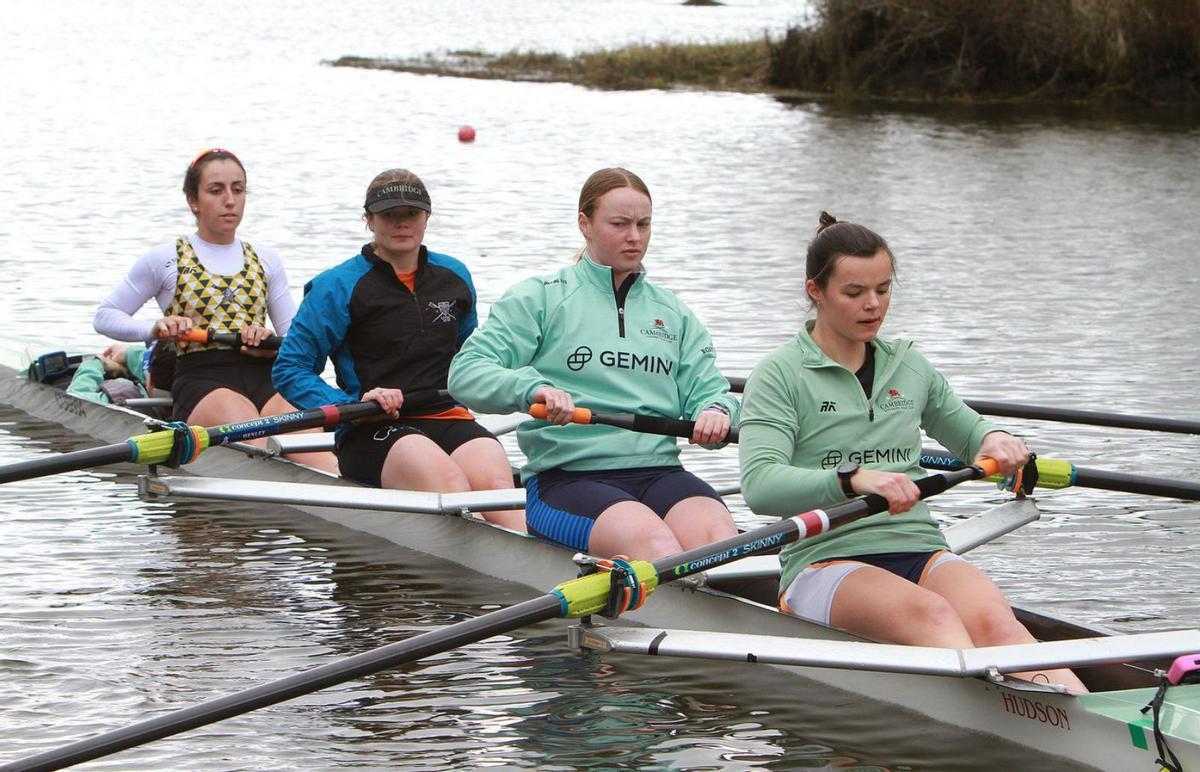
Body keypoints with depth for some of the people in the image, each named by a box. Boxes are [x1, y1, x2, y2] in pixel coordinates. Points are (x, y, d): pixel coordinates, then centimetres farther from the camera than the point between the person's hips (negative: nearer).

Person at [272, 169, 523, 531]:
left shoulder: (454, 277, 18)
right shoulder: (340, 286, 3)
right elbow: (289, 369, 1)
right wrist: (352, 405, -12)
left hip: (447, 419, 4)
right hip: (372, 433, -4)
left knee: (495, 479, -32)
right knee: (445, 476, -37)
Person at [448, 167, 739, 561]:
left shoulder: (673, 313, 24)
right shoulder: (540, 298, 9)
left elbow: (707, 389, 18)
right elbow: (465, 373, -2)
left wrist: (715, 411, -8)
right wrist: (531, 388, -22)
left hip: (659, 474, 4)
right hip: (564, 479, -4)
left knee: (716, 530, -31)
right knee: (653, 541, -36)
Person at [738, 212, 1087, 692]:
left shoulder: (909, 367, 19)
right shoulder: (780, 376, 1)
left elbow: (965, 431, 35)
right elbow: (759, 485, -14)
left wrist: (994, 440, 9)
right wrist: (853, 478, -30)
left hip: (920, 551, 4)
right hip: (826, 563, -4)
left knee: (992, 620, -30)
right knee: (930, 615, -36)